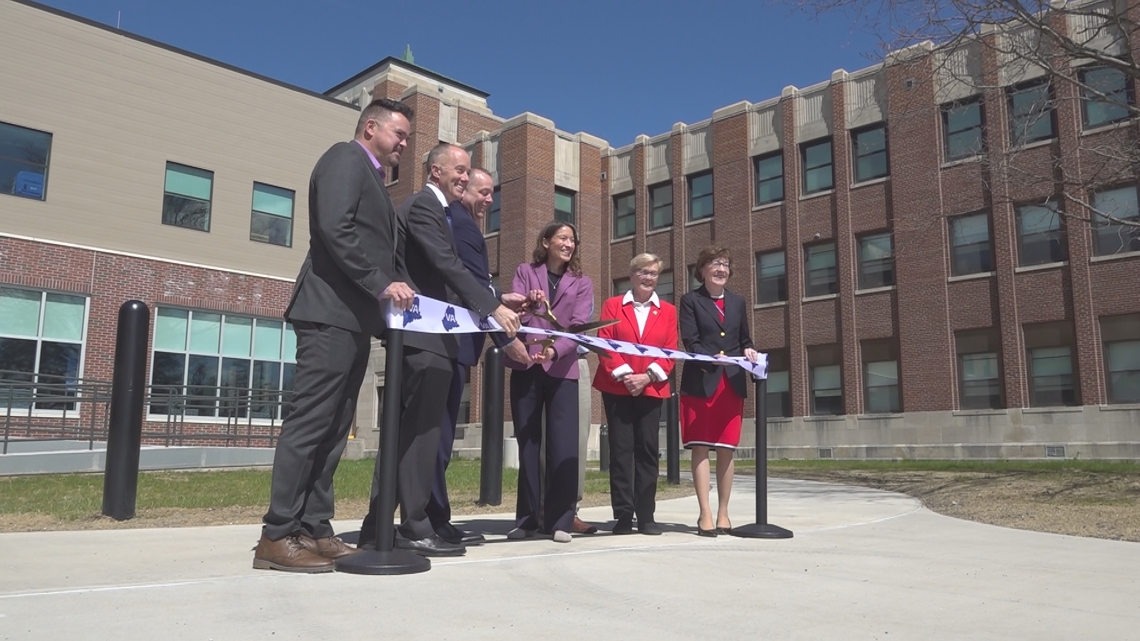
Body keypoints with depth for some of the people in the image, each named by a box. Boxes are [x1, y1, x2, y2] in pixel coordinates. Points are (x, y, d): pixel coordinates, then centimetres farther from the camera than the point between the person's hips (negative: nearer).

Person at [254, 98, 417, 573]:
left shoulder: (370, 176, 26)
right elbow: (335, 229, -17)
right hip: (332, 312, -10)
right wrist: (382, 284, -19)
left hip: (354, 317, 10)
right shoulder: (345, 158, -2)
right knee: (310, 422, -10)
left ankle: (314, 529, 10)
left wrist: (385, 292, 9)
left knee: (333, 429, 7)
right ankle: (277, 537, -6)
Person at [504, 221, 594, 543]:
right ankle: (526, 518, 13)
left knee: (563, 445, -4)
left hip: (562, 370, 0)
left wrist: (554, 350, -23)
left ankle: (560, 520, 4)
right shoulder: (525, 272, 9)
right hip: (525, 367, 0)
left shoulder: (582, 283, 9)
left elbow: (578, 326, -4)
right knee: (527, 443, 5)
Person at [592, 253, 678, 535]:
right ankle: (623, 515, 3)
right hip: (617, 388, -1)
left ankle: (646, 516, 7)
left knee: (648, 450, 1)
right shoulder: (612, 305, 8)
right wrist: (624, 374, -14)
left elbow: (670, 351, 3)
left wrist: (648, 377, -12)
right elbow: (604, 343, -1)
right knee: (621, 449, -2)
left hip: (652, 389, 1)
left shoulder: (668, 311, 12)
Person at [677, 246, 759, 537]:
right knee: (701, 447, -4)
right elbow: (690, 341, -8)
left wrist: (748, 351, -3)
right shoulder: (691, 300, 2)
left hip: (732, 383, 4)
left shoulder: (737, 301, 16)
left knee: (727, 449, 6)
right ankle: (705, 515, -1)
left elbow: (744, 339, 19)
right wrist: (713, 358, -24)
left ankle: (723, 513, 15)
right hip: (700, 382, -4)